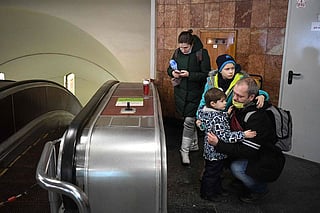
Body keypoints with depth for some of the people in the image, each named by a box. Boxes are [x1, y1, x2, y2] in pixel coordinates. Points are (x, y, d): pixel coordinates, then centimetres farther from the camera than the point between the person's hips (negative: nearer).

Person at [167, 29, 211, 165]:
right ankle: (194, 144, 34)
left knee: (189, 121, -5)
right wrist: (172, 72, -11)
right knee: (190, 120, 17)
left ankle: (185, 150, 8)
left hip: (195, 93, -5)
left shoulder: (202, 53, -12)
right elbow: (169, 69, 13)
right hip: (180, 92, 5)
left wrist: (189, 75, -25)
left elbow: (206, 74, -13)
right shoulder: (177, 53, 3)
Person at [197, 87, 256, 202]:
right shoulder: (216, 119, -30)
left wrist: (227, 114, 10)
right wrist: (243, 135, -32)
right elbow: (225, 136, -34)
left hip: (213, 151, 10)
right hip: (215, 152, -10)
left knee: (217, 172, 26)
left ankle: (217, 188, 45)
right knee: (211, 174, 10)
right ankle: (207, 194, 27)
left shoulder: (212, 113, 0)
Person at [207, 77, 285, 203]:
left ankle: (260, 189, 4)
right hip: (251, 154, 8)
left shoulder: (258, 118, -31)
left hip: (267, 162, -8)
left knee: (236, 167, -25)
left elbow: (247, 151, -32)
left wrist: (218, 144, -36)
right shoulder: (239, 107, -5)